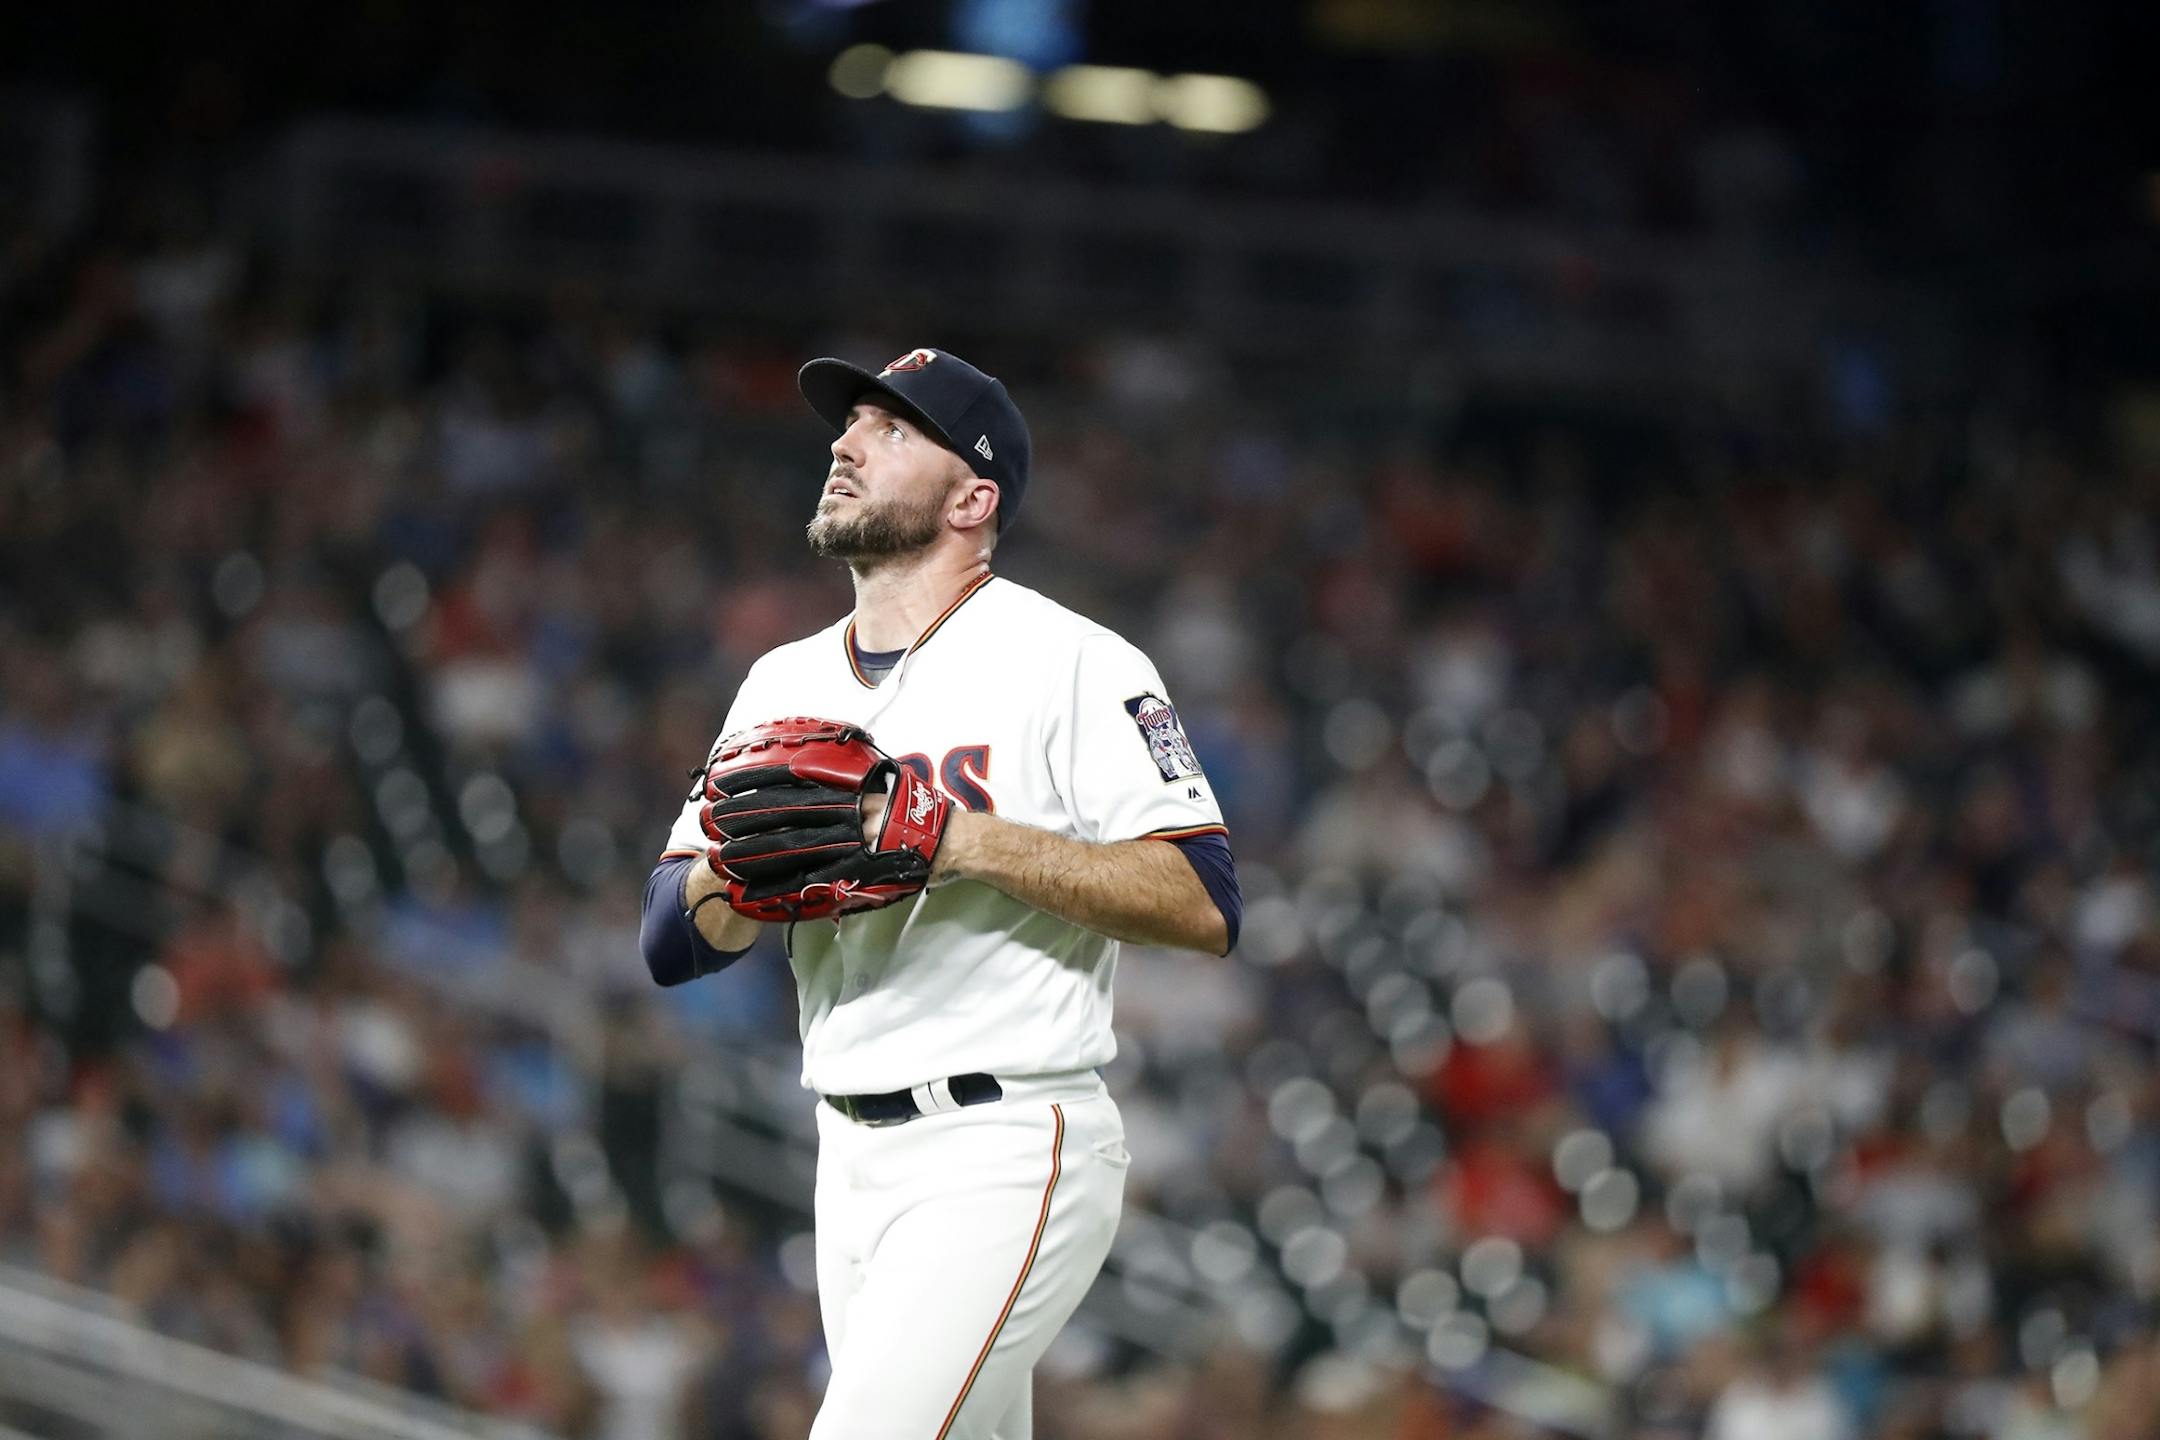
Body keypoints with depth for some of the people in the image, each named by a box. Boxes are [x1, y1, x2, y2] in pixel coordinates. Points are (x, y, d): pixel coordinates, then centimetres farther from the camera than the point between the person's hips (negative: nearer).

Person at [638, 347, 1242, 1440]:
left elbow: (1205, 907, -15)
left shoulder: (1068, 663, -7)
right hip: (853, 1163, 8)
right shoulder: (786, 684, 14)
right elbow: (671, 945, 9)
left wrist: (976, 840, -22)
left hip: (1007, 1155, -7)